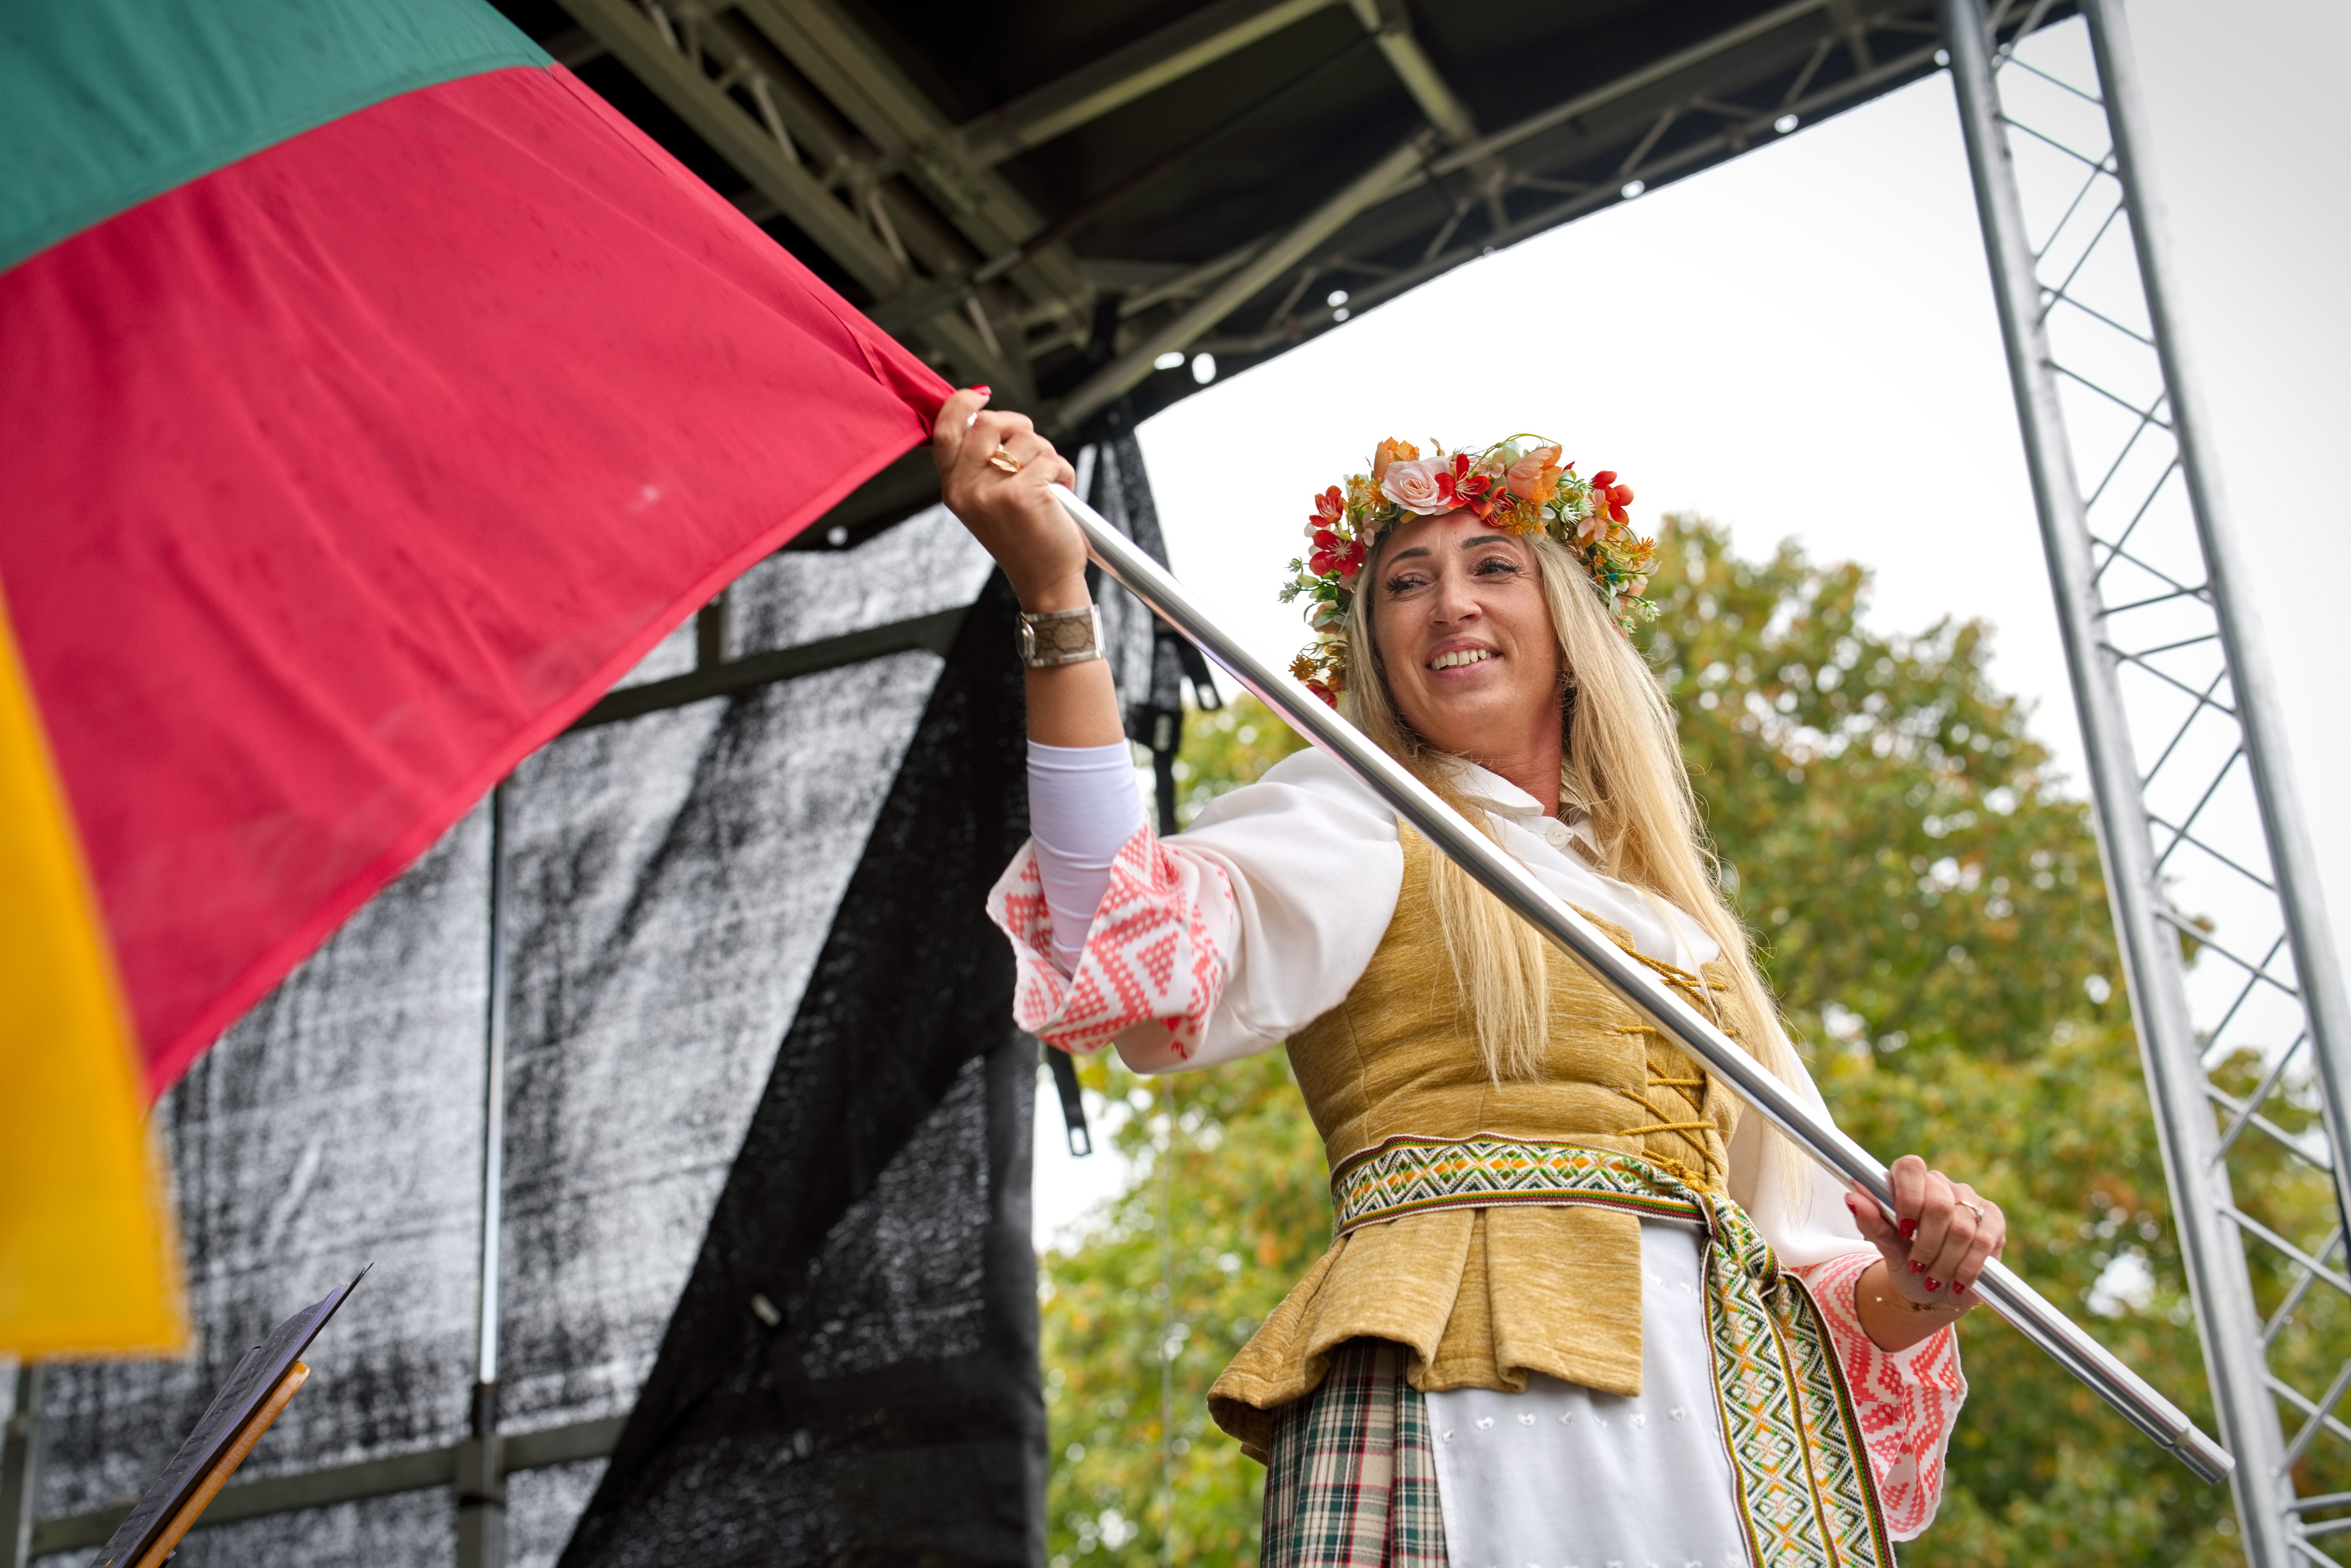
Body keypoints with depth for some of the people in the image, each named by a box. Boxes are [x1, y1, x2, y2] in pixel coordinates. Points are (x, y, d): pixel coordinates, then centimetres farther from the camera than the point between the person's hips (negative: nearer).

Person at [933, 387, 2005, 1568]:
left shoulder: (1681, 921, 25)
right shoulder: (1358, 824, 9)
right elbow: (1143, 959, -13)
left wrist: (1907, 1292, 0)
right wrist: (1056, 601, -21)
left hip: (1732, 1422, 5)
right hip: (1485, 1388, -5)